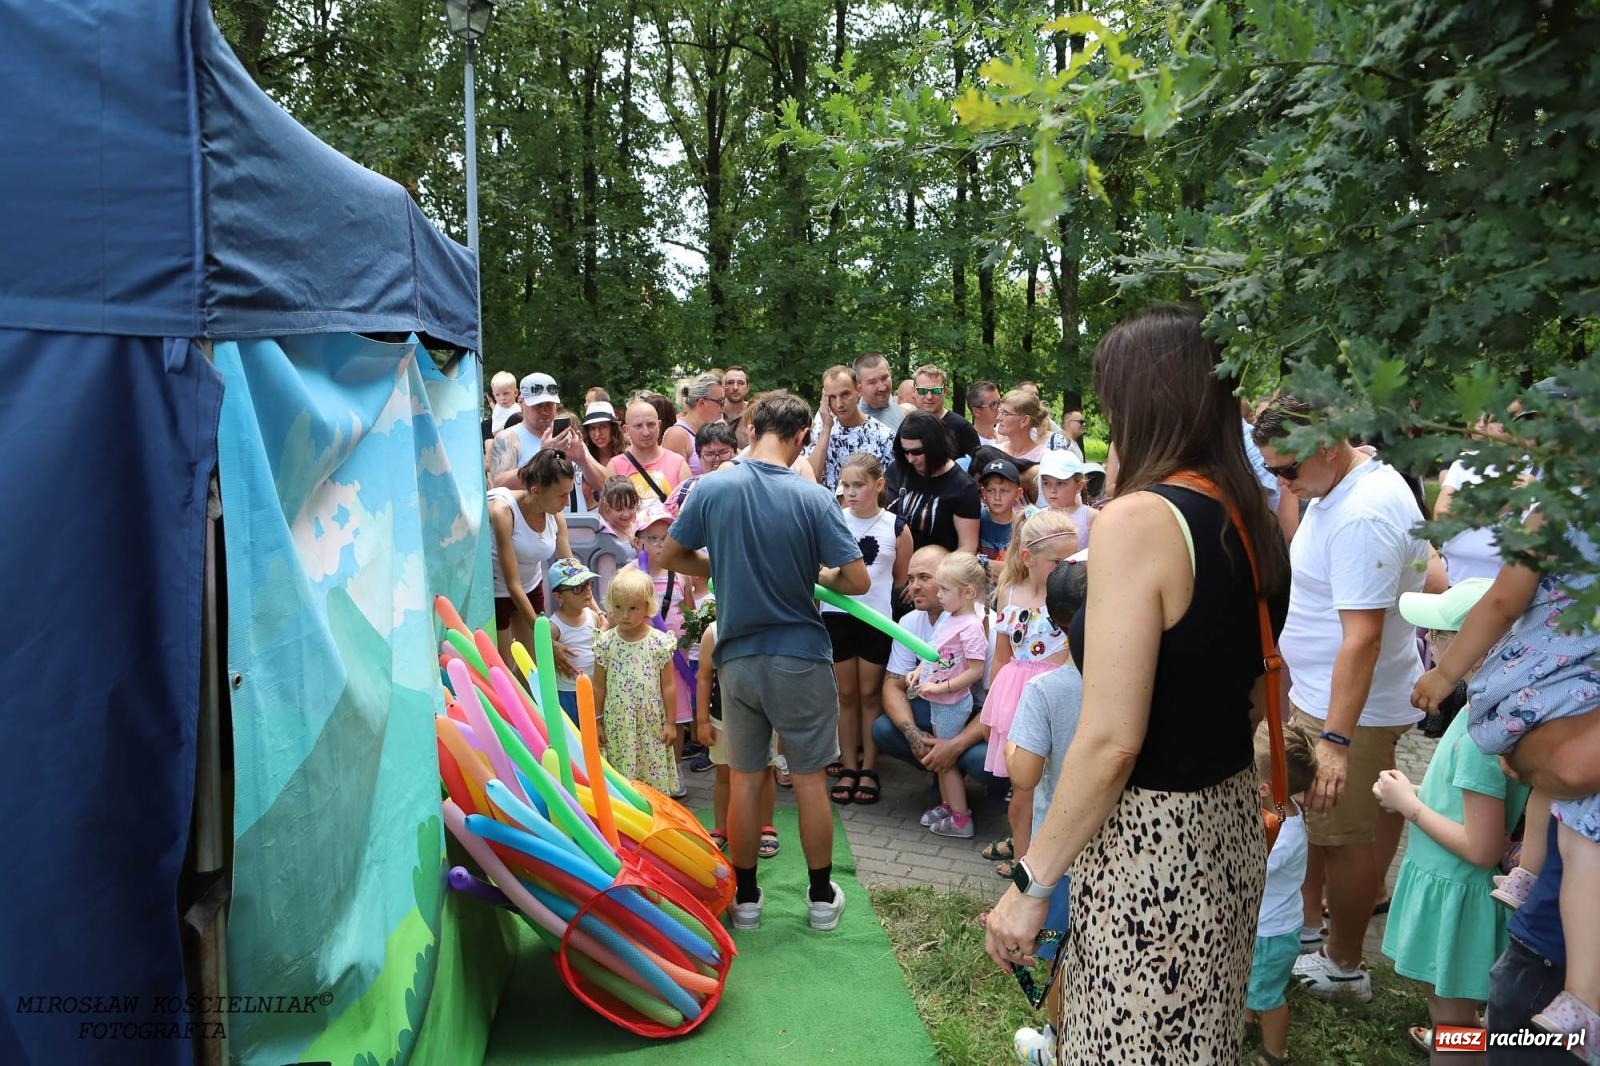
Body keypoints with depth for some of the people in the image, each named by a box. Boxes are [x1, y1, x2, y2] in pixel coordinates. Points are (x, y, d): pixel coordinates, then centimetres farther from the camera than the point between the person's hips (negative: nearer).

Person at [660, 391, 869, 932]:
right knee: (810, 779, 11)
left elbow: (672, 555, 4)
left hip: (738, 656, 2)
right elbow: (857, 581, -13)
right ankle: (822, 896, 23)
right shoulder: (812, 498, -14)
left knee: (744, 779, 13)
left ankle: (745, 897, 24)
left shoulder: (711, 488, -7)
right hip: (801, 656, -2)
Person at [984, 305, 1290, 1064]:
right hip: (1232, 825, 9)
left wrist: (1029, 882, -15)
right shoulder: (1251, 519, 5)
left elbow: (1111, 742, -24)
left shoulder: (1138, 518, -21)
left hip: (1150, 843, -8)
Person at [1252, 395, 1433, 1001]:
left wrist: (1336, 739, -32)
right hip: (1316, 694, 10)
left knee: (1344, 838, 7)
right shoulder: (1342, 485, 3)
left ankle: (1344, 967, 25)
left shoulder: (1362, 518, -28)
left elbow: (1363, 636, -31)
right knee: (1310, 819, 22)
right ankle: (1309, 929, 40)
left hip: (1352, 709, -10)